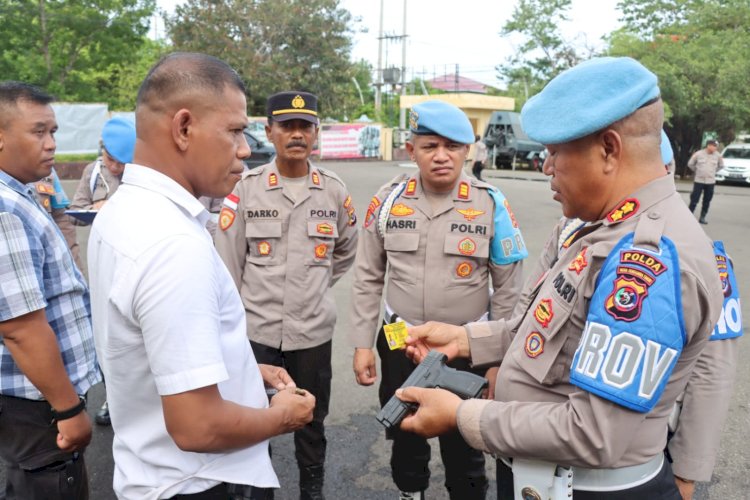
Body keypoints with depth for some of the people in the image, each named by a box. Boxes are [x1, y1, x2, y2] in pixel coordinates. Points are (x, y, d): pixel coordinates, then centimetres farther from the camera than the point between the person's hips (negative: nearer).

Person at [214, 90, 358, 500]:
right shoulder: (245, 187, -7)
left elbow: (346, 251, 16)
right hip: (255, 328, -1)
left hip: (313, 330, 2)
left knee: (311, 420, 17)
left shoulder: (334, 190, -1)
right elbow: (227, 265, -4)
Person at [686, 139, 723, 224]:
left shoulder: (717, 155, 0)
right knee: (694, 200, -4)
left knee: (707, 201, 6)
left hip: (711, 182, 3)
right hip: (698, 181, -3)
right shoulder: (698, 154, -8)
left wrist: (713, 171, 15)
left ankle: (702, 217, 15)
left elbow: (721, 165, 17)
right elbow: (690, 164, 6)